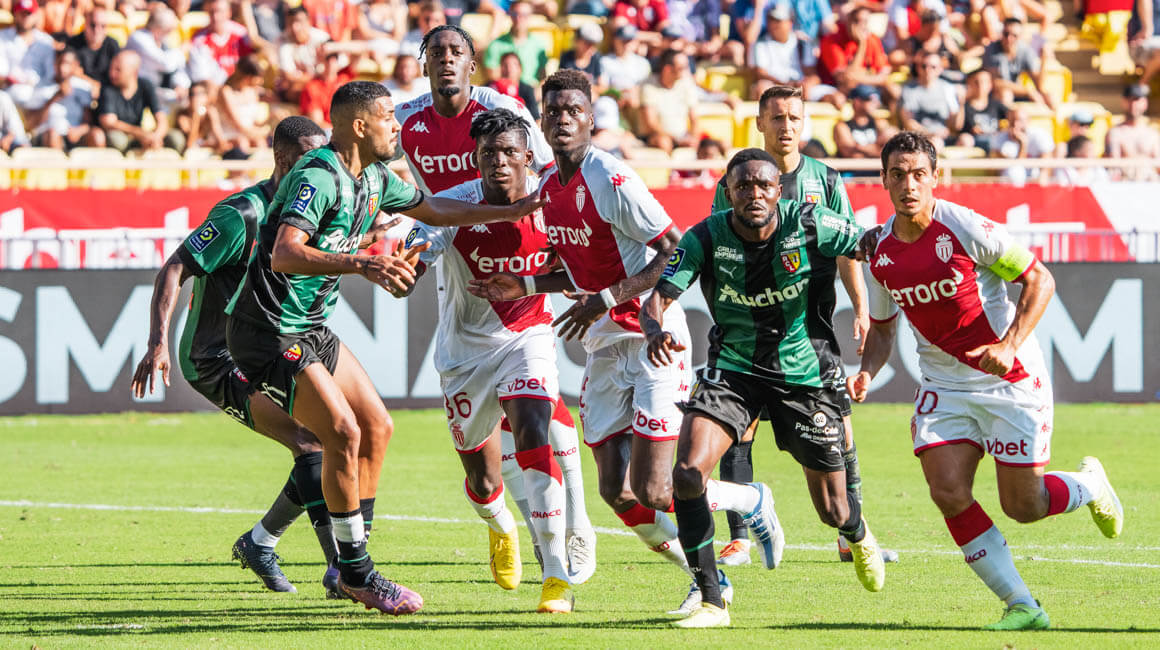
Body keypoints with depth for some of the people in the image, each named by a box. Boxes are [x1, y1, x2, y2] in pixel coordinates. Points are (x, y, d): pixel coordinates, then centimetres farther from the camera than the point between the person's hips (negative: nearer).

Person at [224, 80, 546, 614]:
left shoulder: (373, 178, 9)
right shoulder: (317, 178, -22)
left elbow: (432, 209, 26)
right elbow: (285, 255, -36)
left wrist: (510, 211, 23)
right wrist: (360, 264, -47)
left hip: (311, 329, 10)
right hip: (269, 331, -10)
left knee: (375, 425, 10)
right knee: (343, 433, -15)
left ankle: (349, 570, 17)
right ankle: (357, 573, -6)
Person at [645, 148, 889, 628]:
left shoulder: (813, 227, -16)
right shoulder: (706, 238, -14)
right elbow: (656, 300, -18)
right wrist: (656, 331, -42)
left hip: (805, 375, -1)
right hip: (733, 369, 1)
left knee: (833, 511, 6)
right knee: (687, 475, -21)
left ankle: (857, 534, 48)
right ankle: (711, 602, -8)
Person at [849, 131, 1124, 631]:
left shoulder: (966, 229, -18)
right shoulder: (880, 252, -2)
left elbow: (1040, 280, -13)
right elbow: (882, 326, 14)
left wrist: (1009, 344, -25)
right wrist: (866, 373, -6)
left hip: (1011, 380, -4)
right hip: (943, 383, 4)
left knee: (1022, 507, -2)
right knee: (948, 494, -14)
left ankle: (1091, 485, 34)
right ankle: (1022, 606, -3)